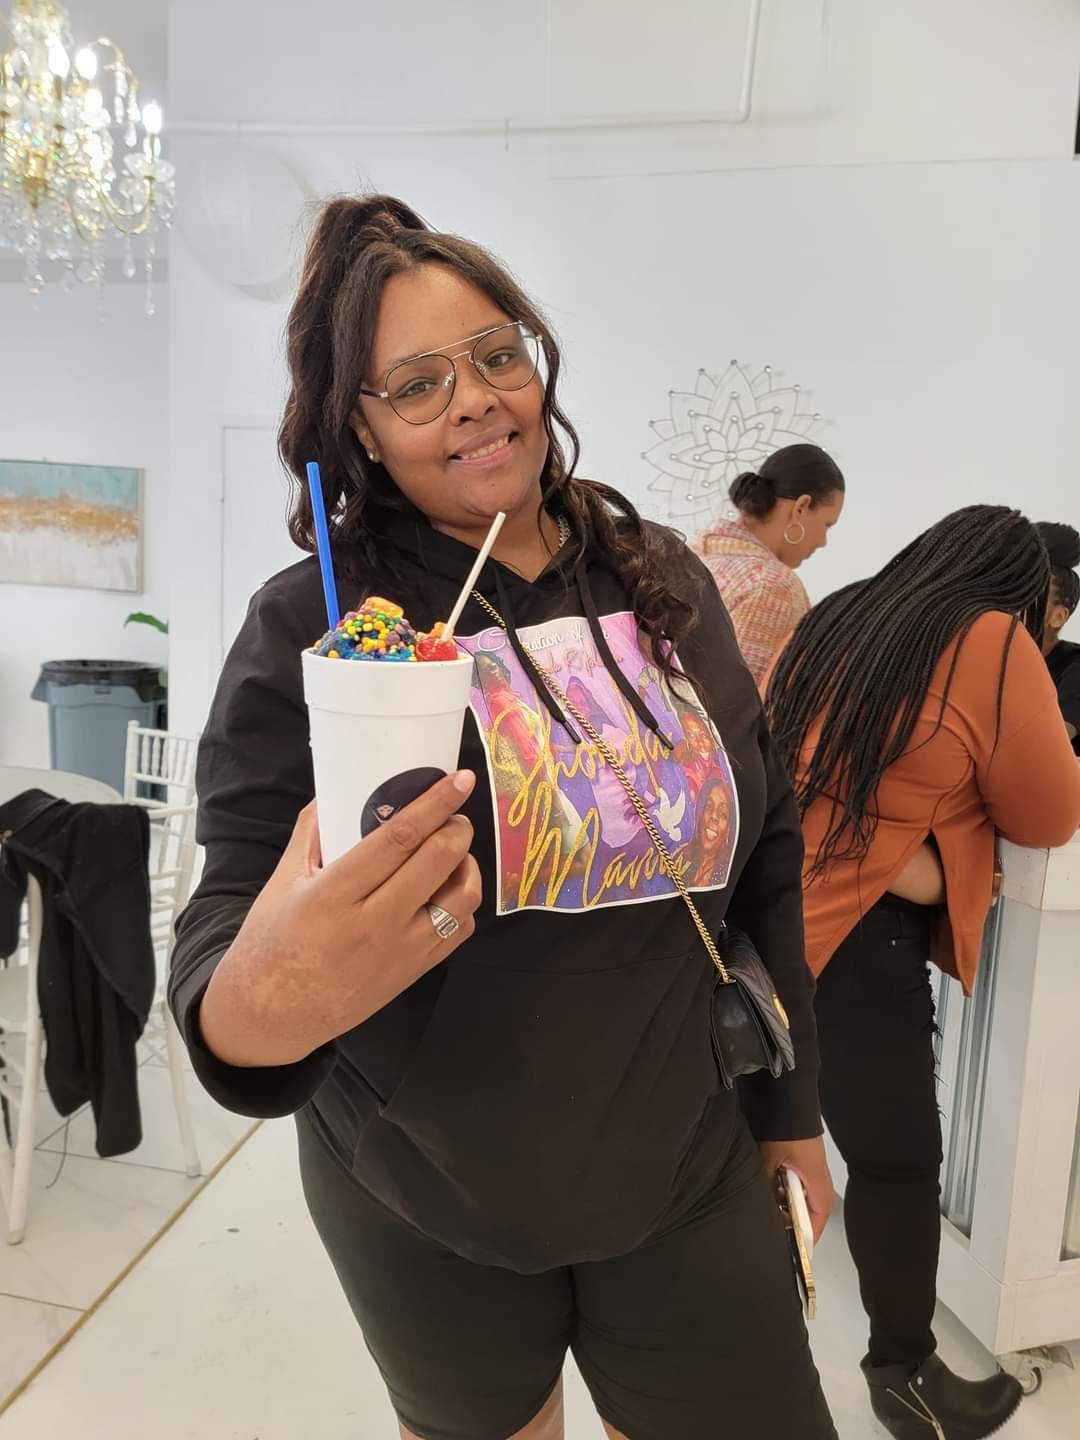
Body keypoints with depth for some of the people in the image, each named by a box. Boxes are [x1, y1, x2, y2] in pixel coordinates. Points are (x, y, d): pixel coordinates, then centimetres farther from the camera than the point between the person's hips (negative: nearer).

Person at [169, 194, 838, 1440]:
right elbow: (236, 906, -15)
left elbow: (766, 857, 4)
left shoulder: (668, 582, -3)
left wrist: (789, 1105, 10)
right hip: (422, 1213, -1)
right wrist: (254, 1007, -40)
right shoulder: (310, 626, -13)